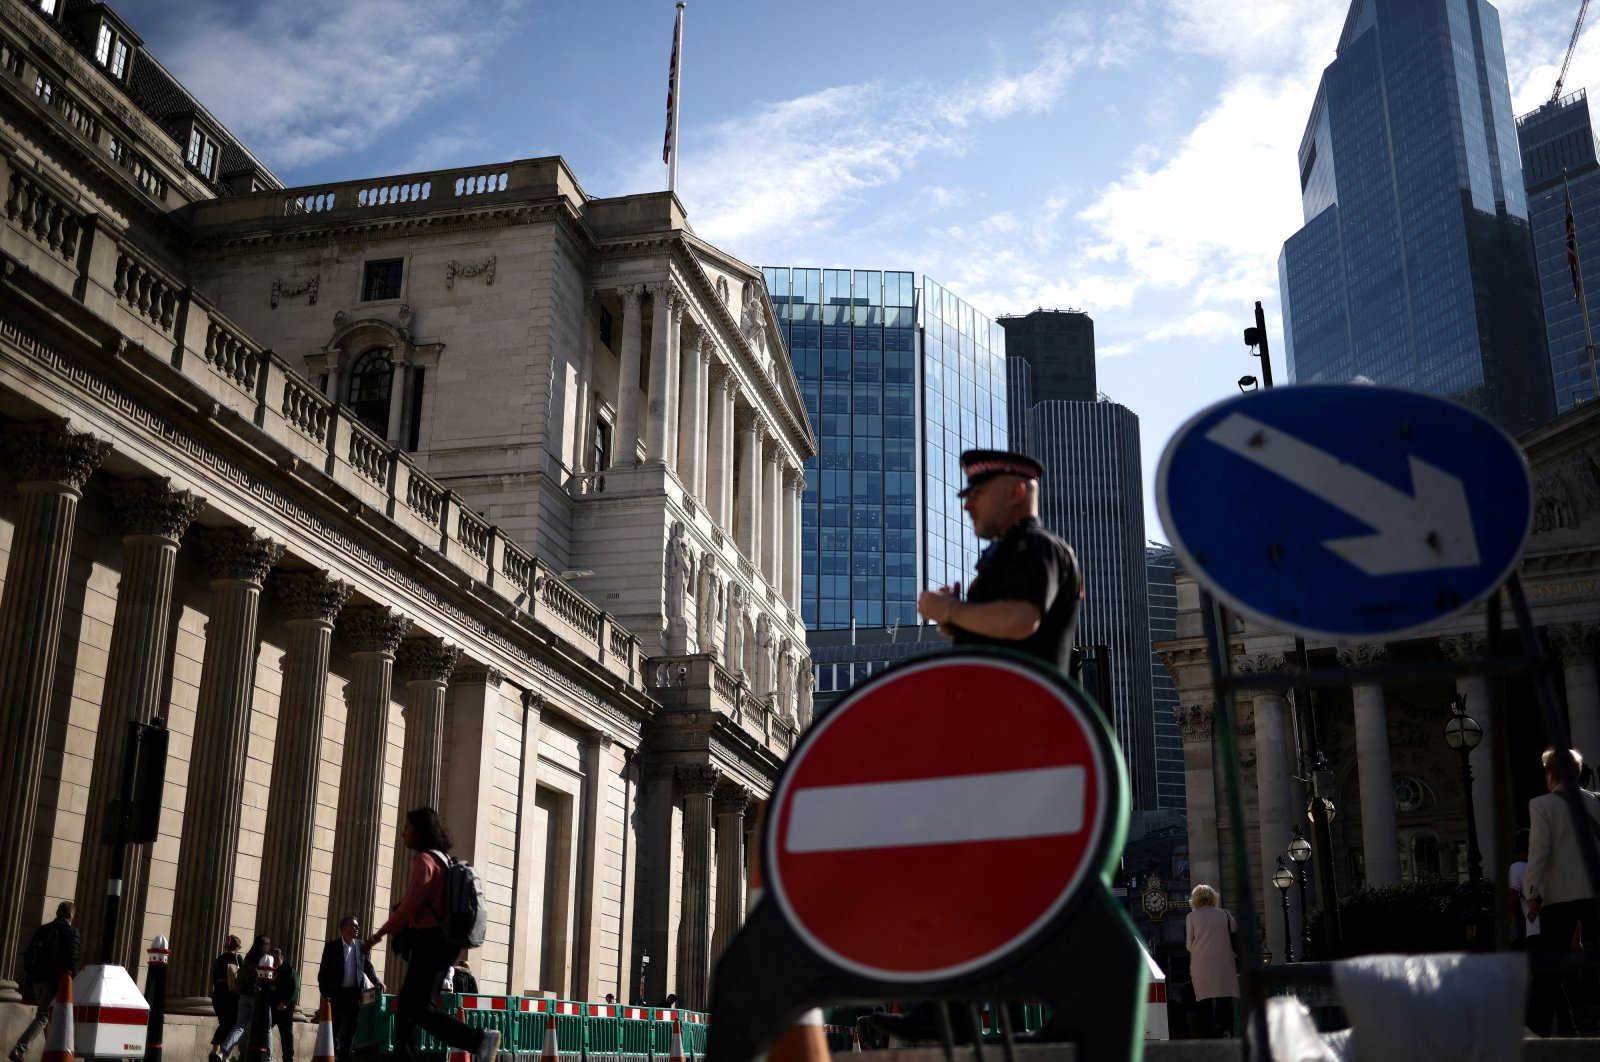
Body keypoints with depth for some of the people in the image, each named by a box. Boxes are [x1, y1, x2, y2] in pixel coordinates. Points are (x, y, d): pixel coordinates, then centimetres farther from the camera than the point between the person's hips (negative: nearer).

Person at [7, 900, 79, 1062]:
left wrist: (30, 977, 17)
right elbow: (71, 957, -12)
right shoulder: (70, 931, -4)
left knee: (50, 1015, 17)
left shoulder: (42, 929, 16)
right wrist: (73, 979, -8)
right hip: (54, 980, -7)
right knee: (43, 1017, -7)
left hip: (37, 978, 7)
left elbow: (29, 954, 14)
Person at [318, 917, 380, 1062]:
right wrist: (324, 993, -8)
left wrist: (376, 981, -4)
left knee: (351, 1028, 0)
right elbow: (323, 971, -1)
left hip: (354, 993, 2)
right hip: (336, 992, -2)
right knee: (334, 1028, 2)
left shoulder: (361, 946, 8)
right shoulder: (331, 946, 0)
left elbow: (368, 966, 13)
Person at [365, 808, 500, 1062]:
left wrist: (379, 934, -8)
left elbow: (411, 905, -17)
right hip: (438, 940, 9)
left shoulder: (424, 859, -11)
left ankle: (480, 1040, -19)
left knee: (421, 1008, -10)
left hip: (430, 940, -9)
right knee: (406, 1005, 11)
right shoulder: (441, 860, 18)